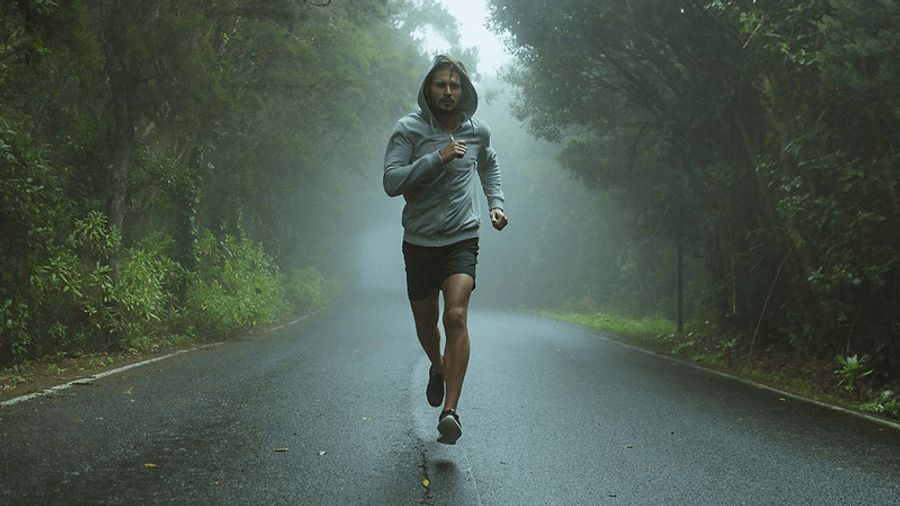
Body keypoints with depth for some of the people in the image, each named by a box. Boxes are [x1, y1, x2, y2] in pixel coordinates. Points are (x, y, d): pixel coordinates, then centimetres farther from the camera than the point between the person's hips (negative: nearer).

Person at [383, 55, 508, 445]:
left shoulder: (477, 131, 4)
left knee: (456, 315, -20)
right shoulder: (409, 129, -7)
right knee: (425, 322, 14)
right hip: (419, 241, 0)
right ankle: (438, 368, 48)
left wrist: (496, 203, 11)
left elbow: (489, 166, 26)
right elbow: (391, 182, -18)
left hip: (462, 239, 0)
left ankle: (451, 410, -22)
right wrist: (438, 158, -25)